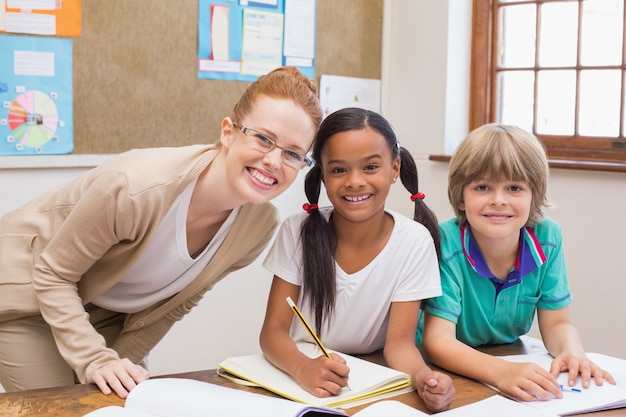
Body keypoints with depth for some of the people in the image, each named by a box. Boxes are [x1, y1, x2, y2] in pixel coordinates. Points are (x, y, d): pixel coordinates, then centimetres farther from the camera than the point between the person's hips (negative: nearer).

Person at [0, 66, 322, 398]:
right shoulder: (136, 188, -36)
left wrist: (120, 365, -5)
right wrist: (96, 361, -29)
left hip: (107, 312, 5)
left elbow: (178, 301, -3)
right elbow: (53, 274, -22)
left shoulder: (261, 224, -17)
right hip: (27, 293, -5)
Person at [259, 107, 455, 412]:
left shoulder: (415, 241, -10)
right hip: (298, 381, 0)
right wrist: (303, 367, -31)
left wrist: (422, 375, -31)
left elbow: (399, 341, -10)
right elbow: (273, 330, -10)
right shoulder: (298, 231, -10)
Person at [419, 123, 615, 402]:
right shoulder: (445, 243, -21)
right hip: (447, 373, -4)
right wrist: (499, 371, -43)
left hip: (512, 360, 5)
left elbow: (557, 324, -1)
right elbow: (437, 340, -26)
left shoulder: (548, 237, -9)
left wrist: (572, 352, -24)